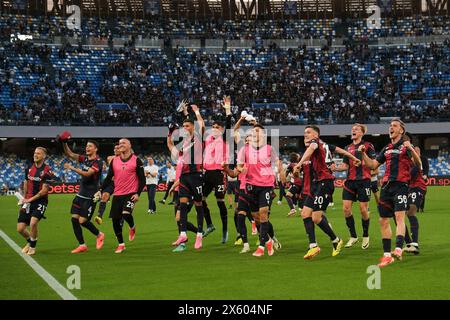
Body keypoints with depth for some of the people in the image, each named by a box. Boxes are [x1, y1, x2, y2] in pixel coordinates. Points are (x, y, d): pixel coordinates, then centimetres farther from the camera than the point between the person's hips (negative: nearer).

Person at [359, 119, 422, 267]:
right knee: (383, 220, 6)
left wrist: (411, 149, -29)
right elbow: (373, 165, 22)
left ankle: (398, 249, -34)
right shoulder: (387, 149, 20)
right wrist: (363, 153, 8)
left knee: (399, 217, -21)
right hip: (386, 186, 7)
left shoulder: (406, 146, 0)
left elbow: (418, 164, -13)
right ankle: (387, 255, 13)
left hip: (401, 185, -7)